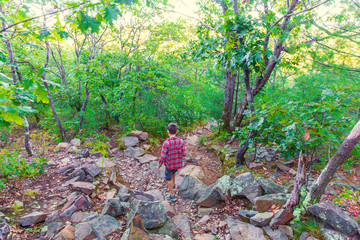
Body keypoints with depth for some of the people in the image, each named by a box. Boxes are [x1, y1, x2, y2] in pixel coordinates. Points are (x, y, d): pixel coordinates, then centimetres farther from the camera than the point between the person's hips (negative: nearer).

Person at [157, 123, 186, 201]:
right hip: (178, 164, 4)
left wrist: (159, 165, -8)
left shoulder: (166, 143, -28)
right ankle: (173, 185, 53)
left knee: (168, 178, 18)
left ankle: (172, 195, 30)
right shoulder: (181, 141, -19)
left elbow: (163, 157, -24)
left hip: (169, 164, -4)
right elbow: (184, 154, -12)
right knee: (173, 172, 34)